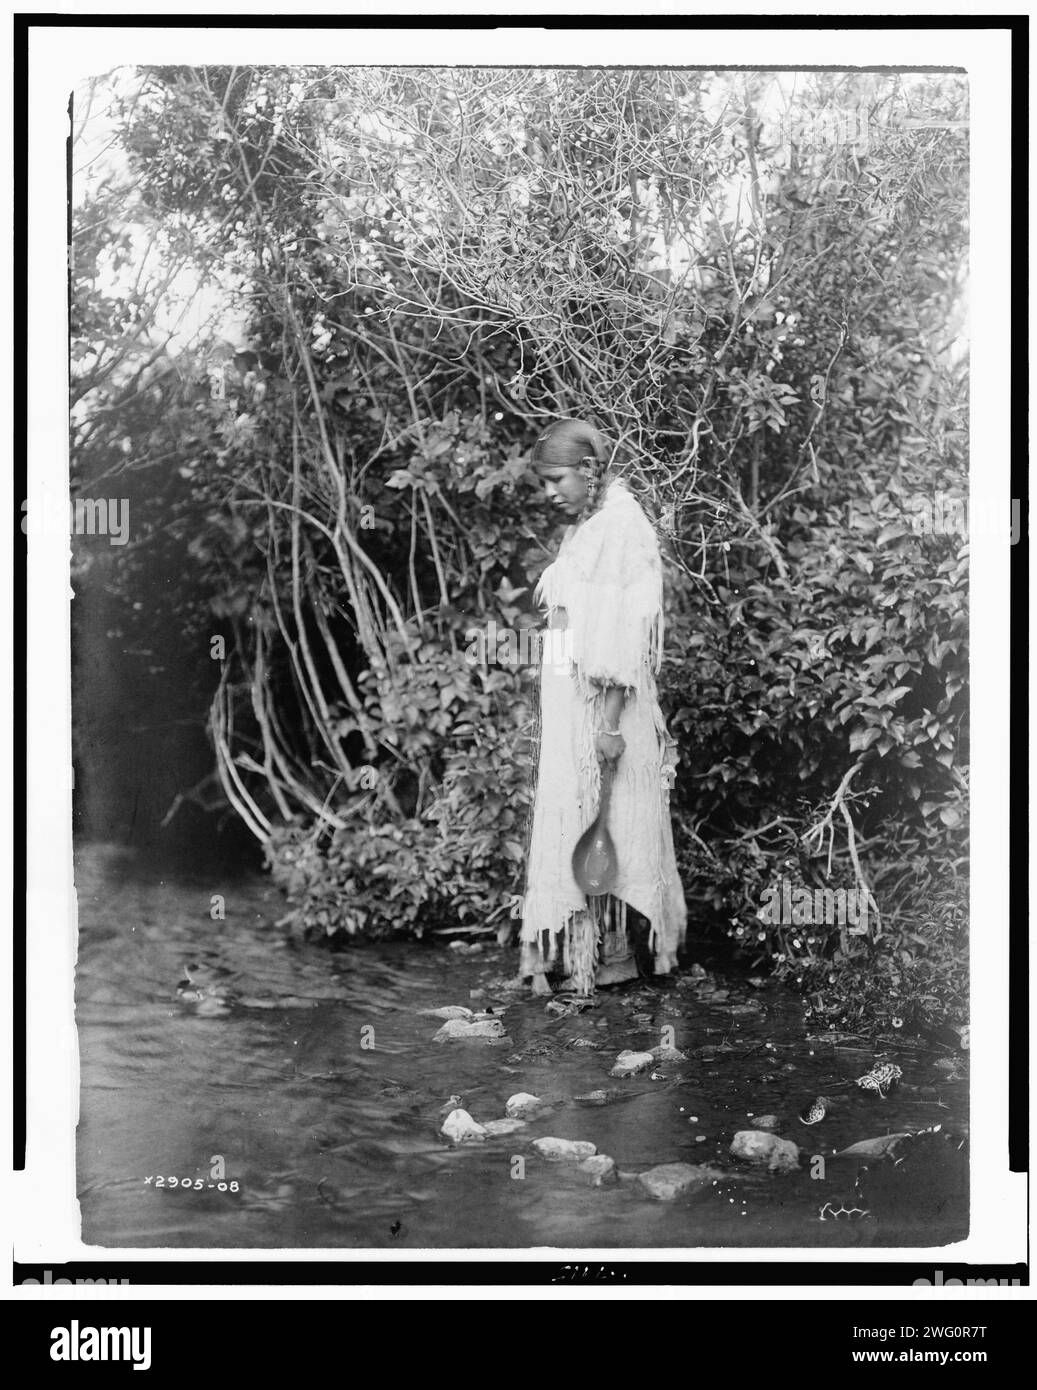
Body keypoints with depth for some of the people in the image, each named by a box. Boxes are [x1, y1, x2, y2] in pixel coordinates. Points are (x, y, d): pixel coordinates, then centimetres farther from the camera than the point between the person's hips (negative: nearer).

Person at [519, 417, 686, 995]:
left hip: (602, 697, -9)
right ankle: (567, 950, 16)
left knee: (601, 819, -2)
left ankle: (611, 954, 9)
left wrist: (610, 722, -21)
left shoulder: (623, 525, -13)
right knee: (568, 814, 10)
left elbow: (625, 633, -18)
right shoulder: (587, 527, 15)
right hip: (569, 696, 9)